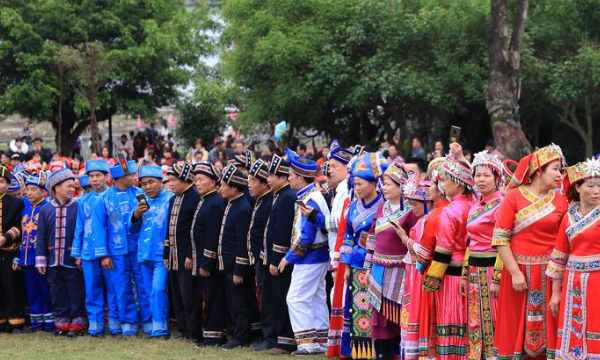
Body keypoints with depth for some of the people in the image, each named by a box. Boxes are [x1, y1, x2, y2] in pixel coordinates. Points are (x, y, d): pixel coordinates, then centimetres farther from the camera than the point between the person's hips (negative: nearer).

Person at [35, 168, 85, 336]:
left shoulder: (78, 207, -3)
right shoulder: (45, 210, 3)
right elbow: (41, 237, 7)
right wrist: (41, 259, 3)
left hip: (73, 262, -3)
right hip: (53, 263, 3)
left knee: (76, 293, 3)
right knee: (58, 295, 10)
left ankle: (77, 324, 11)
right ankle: (61, 323, 19)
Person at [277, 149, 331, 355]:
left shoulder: (310, 201, -20)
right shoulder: (310, 196, 12)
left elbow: (306, 237, -23)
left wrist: (289, 258, -16)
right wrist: (292, 255, 16)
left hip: (309, 259, -10)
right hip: (317, 258, 10)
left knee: (296, 299, -6)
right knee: (317, 299, 12)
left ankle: (307, 342, -6)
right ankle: (321, 342, 15)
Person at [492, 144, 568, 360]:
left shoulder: (560, 201, 7)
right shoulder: (514, 197, -2)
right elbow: (500, 238, -7)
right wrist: (515, 272, -13)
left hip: (549, 274, 2)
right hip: (519, 270, -2)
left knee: (548, 329, 3)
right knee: (517, 328, 3)